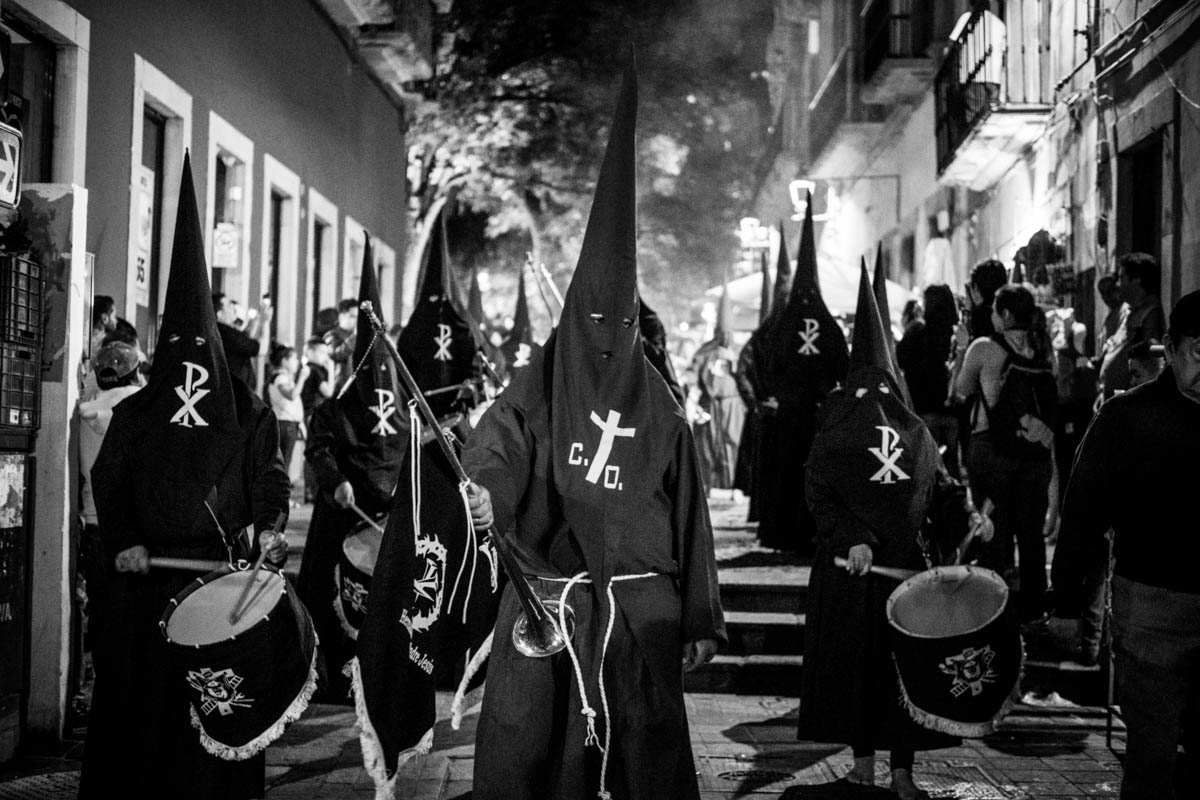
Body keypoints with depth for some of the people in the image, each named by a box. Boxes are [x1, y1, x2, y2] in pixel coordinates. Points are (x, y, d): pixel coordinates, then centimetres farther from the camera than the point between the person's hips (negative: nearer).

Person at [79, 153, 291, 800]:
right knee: (139, 691, 4)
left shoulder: (250, 414, 6)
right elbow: (108, 483, 6)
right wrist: (122, 542, -9)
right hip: (145, 576, 2)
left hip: (225, 572, -1)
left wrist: (267, 529, -16)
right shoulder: (133, 414, 10)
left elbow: (269, 480, 3)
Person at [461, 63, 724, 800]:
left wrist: (701, 618, 7)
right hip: (546, 597, -1)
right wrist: (483, 494, -41)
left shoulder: (658, 405, 7)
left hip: (639, 604, 2)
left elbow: (688, 514, 8)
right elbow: (496, 451, -17)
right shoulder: (537, 390, 1)